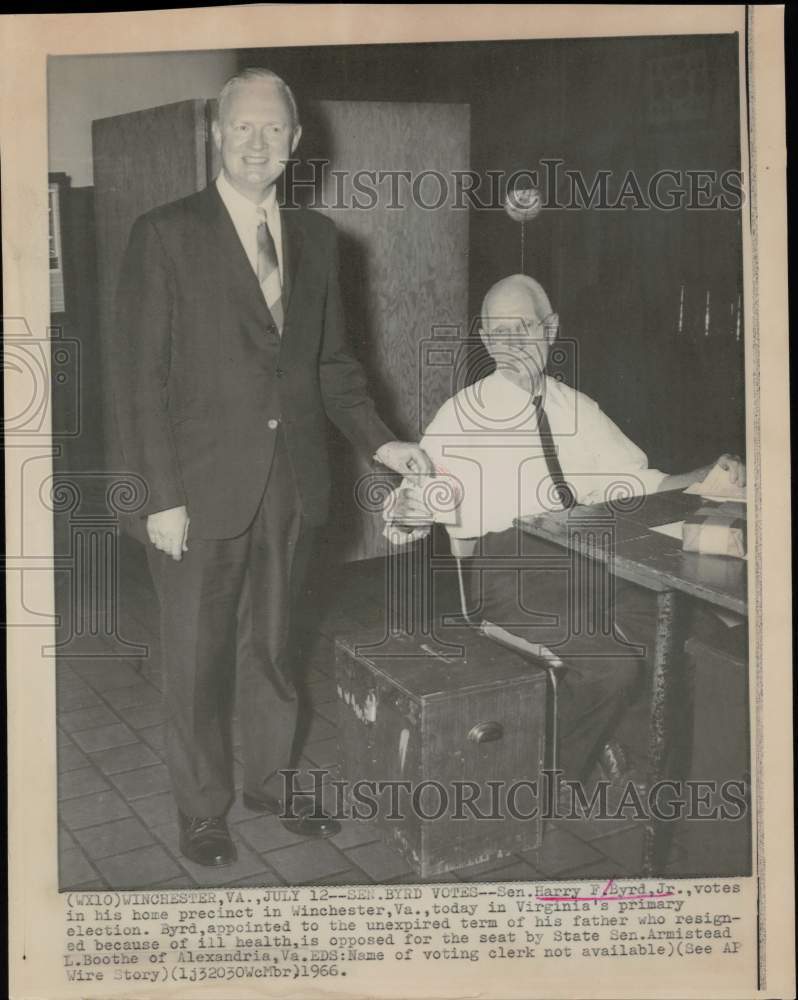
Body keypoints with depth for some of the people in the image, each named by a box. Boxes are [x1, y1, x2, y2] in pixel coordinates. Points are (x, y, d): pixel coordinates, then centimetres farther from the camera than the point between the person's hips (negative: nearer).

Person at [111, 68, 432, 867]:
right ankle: (202, 809, 28)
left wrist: (379, 441, -1)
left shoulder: (314, 237, 8)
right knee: (197, 656, 10)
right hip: (201, 489, -4)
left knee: (273, 644, 18)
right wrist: (162, 496, -14)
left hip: (290, 485, 4)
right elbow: (138, 375, -9)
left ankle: (270, 780, 37)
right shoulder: (164, 234, -7)